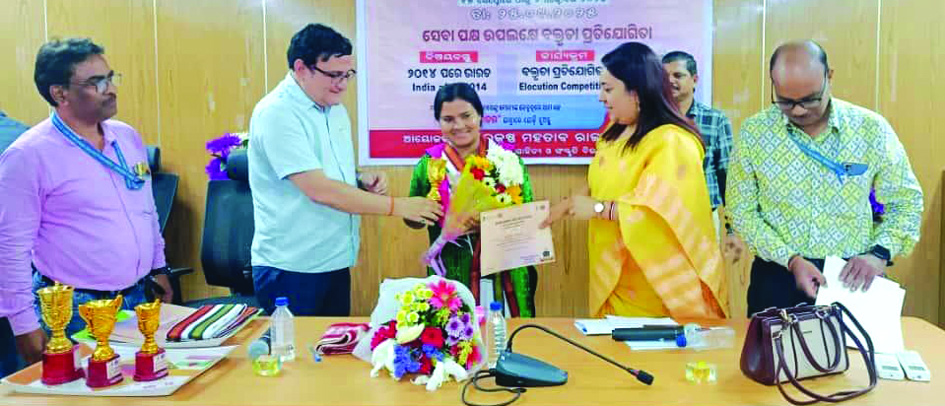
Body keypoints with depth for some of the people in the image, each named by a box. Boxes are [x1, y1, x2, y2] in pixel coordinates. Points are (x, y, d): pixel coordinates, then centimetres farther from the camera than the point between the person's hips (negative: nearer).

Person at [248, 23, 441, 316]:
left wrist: (363, 180, -1)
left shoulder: (335, 109, 9)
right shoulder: (276, 114, -17)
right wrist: (396, 206, -21)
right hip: (291, 270, -7)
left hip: (335, 263, 8)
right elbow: (319, 190, -24)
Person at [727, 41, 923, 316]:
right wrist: (792, 260, -15)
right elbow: (742, 210, -4)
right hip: (777, 277, 0)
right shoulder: (754, 132, -7)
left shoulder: (872, 129, -5)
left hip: (851, 279, 1)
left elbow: (905, 201, 4)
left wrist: (881, 253, -12)